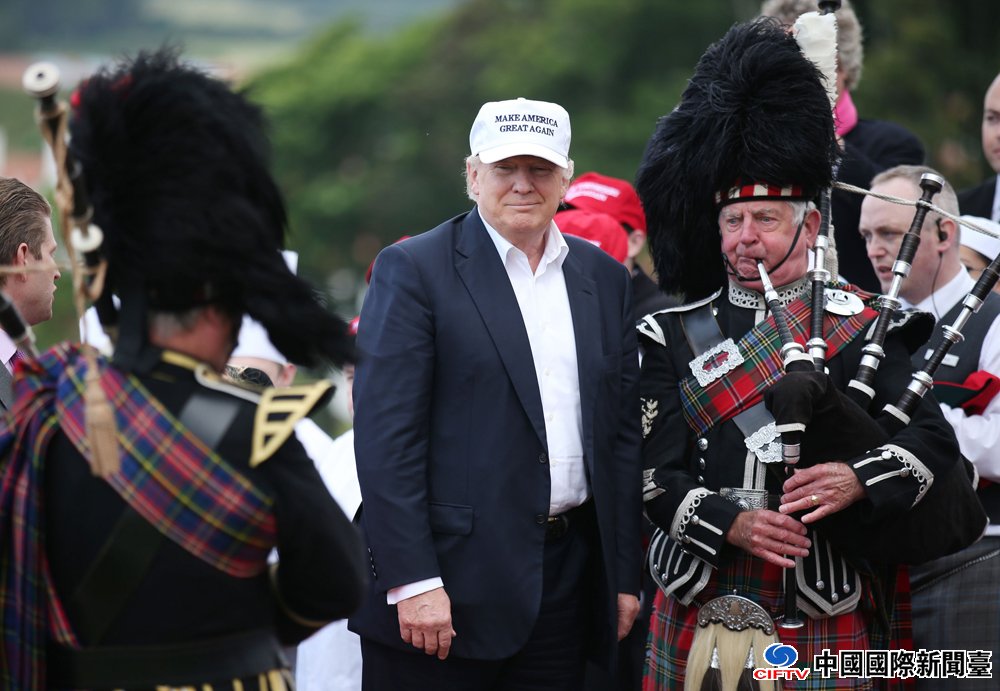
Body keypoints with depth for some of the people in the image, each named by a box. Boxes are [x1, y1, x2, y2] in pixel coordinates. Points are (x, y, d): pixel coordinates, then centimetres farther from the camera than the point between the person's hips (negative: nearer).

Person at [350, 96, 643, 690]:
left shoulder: (605, 279, 13)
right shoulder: (413, 269, -3)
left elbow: (623, 433, 14)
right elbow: (385, 436, -10)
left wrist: (626, 576, 9)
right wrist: (412, 581, -16)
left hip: (568, 575, 5)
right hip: (452, 574, -4)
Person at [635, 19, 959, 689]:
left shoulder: (860, 325, 4)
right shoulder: (674, 337, 6)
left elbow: (934, 434, -2)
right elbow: (655, 474, -1)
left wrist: (859, 480, -21)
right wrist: (731, 523, -18)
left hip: (832, 613, -1)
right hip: (704, 612, 1)